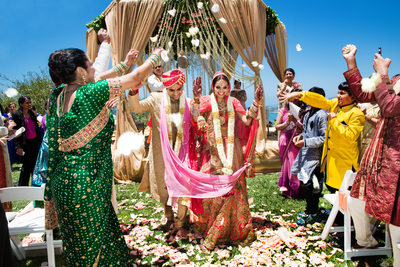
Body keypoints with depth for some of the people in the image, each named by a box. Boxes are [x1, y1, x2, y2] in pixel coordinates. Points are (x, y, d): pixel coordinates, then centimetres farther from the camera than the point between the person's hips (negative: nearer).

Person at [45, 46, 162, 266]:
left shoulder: (57, 95, 4)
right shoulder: (90, 93, -18)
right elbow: (137, 77, -10)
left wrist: (124, 64, 29)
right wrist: (155, 56, 9)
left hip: (62, 181, 8)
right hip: (86, 187, -8)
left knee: (77, 243, 23)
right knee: (92, 246, 9)